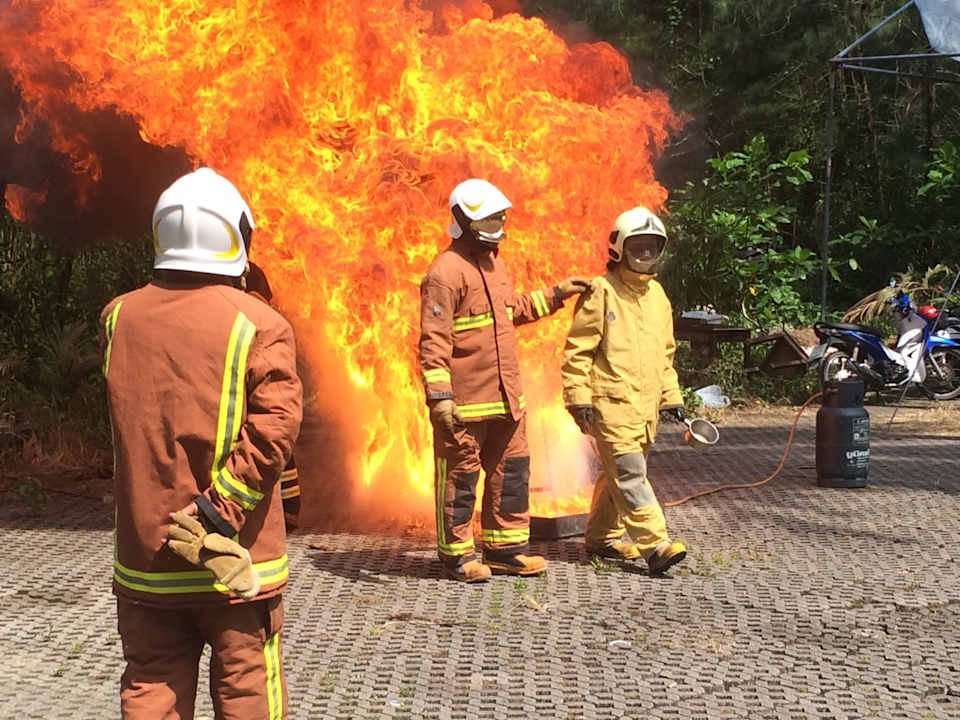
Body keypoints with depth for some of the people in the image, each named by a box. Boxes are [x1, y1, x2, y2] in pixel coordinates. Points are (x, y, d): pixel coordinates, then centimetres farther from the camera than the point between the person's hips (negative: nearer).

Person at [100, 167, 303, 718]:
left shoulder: (120, 317, 0)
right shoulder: (258, 325, -12)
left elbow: (133, 418, 8)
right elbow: (274, 428, -19)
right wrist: (216, 512, -17)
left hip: (145, 554, 3)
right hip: (235, 558, -3)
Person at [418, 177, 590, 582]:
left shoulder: (492, 263, 15)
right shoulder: (446, 272, -15)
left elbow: (513, 308, 32)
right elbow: (433, 341, -18)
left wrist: (555, 295, 27)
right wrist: (439, 396, -23)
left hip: (505, 396, 9)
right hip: (465, 401, -9)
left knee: (511, 471, 13)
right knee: (460, 477, 2)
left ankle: (505, 548, 25)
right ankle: (456, 555, 14)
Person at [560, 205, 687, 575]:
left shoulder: (657, 295, 15)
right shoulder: (601, 292, -7)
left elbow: (665, 353, 24)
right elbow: (577, 350, -8)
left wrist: (671, 396, 20)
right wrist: (579, 398, -13)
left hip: (646, 403, 7)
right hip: (611, 402, -7)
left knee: (618, 473, 15)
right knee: (630, 473, -12)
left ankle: (602, 536, 28)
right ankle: (655, 545, -15)